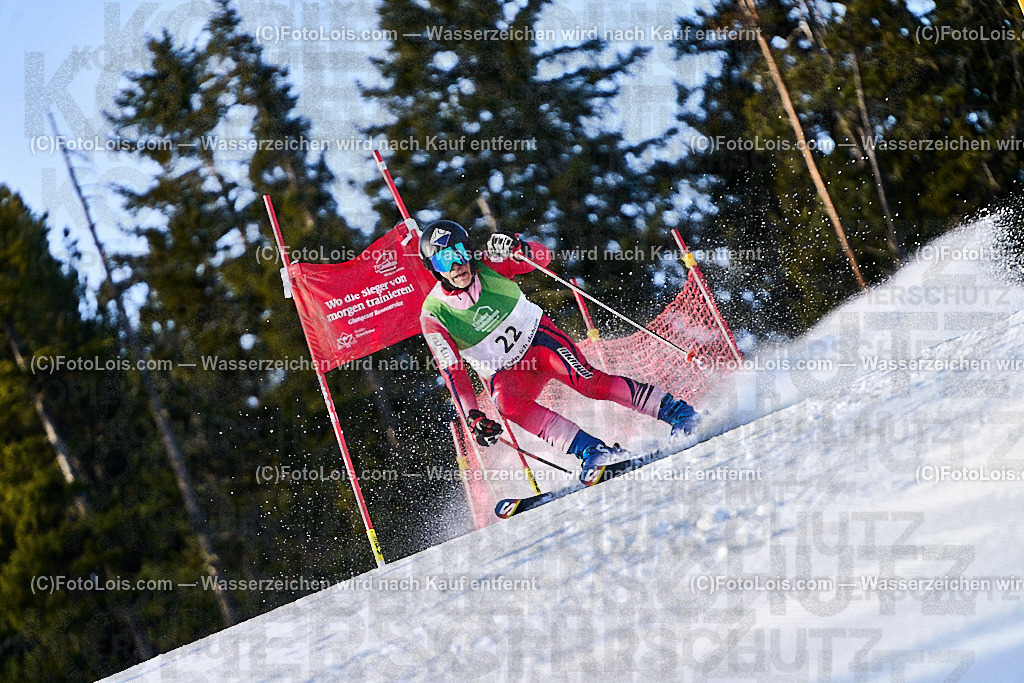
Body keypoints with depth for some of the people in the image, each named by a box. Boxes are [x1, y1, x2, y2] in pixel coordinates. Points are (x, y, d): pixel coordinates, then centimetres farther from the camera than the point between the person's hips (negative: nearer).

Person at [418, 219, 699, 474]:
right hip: (505, 373, 0)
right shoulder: (433, 317, -16)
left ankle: (673, 410, -19)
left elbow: (543, 256, -11)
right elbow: (453, 373, -17)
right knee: (509, 404, -33)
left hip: (538, 336, 0)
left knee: (588, 381, -25)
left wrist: (517, 249, -34)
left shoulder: (487, 267, -13)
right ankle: (594, 452, -35)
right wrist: (473, 418, -28)